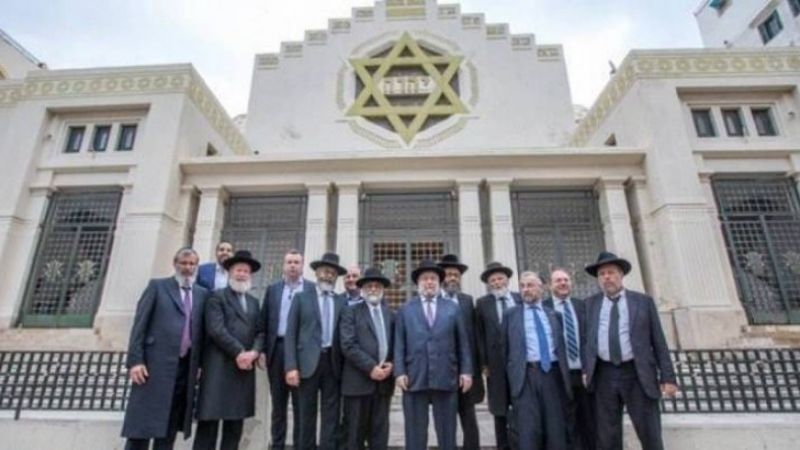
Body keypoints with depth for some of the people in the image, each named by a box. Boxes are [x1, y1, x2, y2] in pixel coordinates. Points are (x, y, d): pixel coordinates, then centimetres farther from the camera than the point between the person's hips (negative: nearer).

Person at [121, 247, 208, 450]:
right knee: (142, 423, 1)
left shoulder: (202, 293, 13)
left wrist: (199, 364, 4)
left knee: (170, 426, 9)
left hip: (185, 368, 3)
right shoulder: (157, 286, 5)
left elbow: (201, 331, 11)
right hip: (156, 364, -3)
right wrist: (135, 361, -10)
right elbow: (139, 324, -2)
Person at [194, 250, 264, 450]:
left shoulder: (254, 302, 19)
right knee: (209, 421, -3)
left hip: (245, 367, 5)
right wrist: (238, 352, -14)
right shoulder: (217, 296, 2)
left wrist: (253, 352, -7)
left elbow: (260, 332, 12)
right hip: (219, 366, -5)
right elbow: (216, 329, -10)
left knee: (235, 424, 8)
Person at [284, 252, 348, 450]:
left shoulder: (342, 301, 10)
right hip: (308, 362, -1)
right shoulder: (302, 298, 6)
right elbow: (291, 334, 0)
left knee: (331, 416, 4)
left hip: (333, 363, 1)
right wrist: (291, 366, -8)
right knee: (307, 415, 7)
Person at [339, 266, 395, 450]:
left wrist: (391, 365, -7)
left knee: (380, 433, 9)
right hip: (359, 380, -4)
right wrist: (371, 367, -15)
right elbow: (348, 345, -10)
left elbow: (396, 345, 12)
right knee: (355, 432, 4)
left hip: (384, 380, 4)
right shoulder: (351, 312, 0)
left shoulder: (390, 315, 14)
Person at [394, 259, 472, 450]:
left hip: (446, 379, 1)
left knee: (447, 435, 9)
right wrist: (400, 372, -5)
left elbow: (463, 343, 8)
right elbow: (399, 344, 3)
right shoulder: (406, 309, 8)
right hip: (414, 379, 0)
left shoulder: (453, 308, 10)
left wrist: (466, 371, 1)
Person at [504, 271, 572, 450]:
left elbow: (561, 346, 15)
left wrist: (564, 375, 7)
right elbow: (505, 348, 8)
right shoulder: (511, 314, 9)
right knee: (529, 430, -4)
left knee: (556, 429, 6)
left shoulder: (553, 314, 16)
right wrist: (510, 376, 2)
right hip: (526, 374, -2)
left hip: (553, 372, 2)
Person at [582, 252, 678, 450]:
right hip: (604, 375, 2)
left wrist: (667, 377, -2)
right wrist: (586, 369, -1)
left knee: (650, 434, 4)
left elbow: (658, 340, 3)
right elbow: (586, 337, 10)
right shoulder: (591, 303, 10)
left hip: (638, 374, -1)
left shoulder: (643, 301, 5)